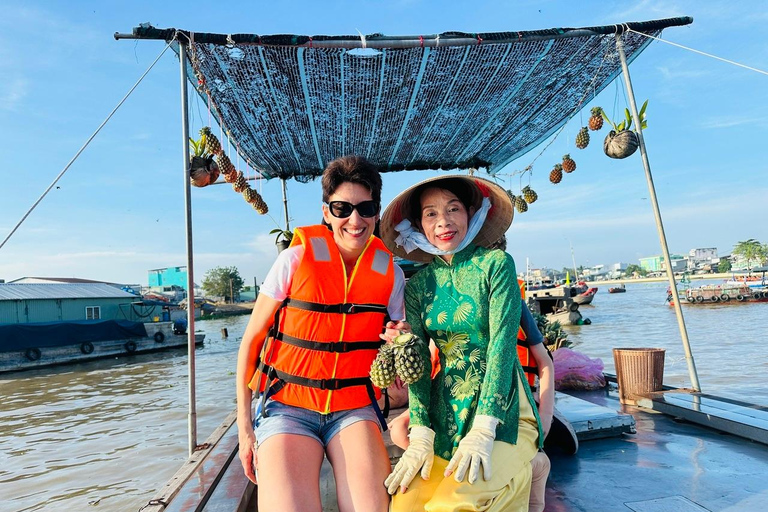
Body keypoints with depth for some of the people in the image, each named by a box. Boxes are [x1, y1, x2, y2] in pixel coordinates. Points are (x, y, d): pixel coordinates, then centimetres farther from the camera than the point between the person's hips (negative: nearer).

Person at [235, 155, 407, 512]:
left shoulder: (390, 273, -1)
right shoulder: (297, 258, -10)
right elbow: (251, 341, -3)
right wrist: (244, 427, -3)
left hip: (353, 406, 2)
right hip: (287, 403, -2)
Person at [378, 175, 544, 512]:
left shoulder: (495, 264, -5)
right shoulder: (418, 284, 5)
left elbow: (502, 343, -13)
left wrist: (482, 431, -20)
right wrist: (420, 436, -12)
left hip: (500, 412, -3)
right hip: (446, 413, 4)